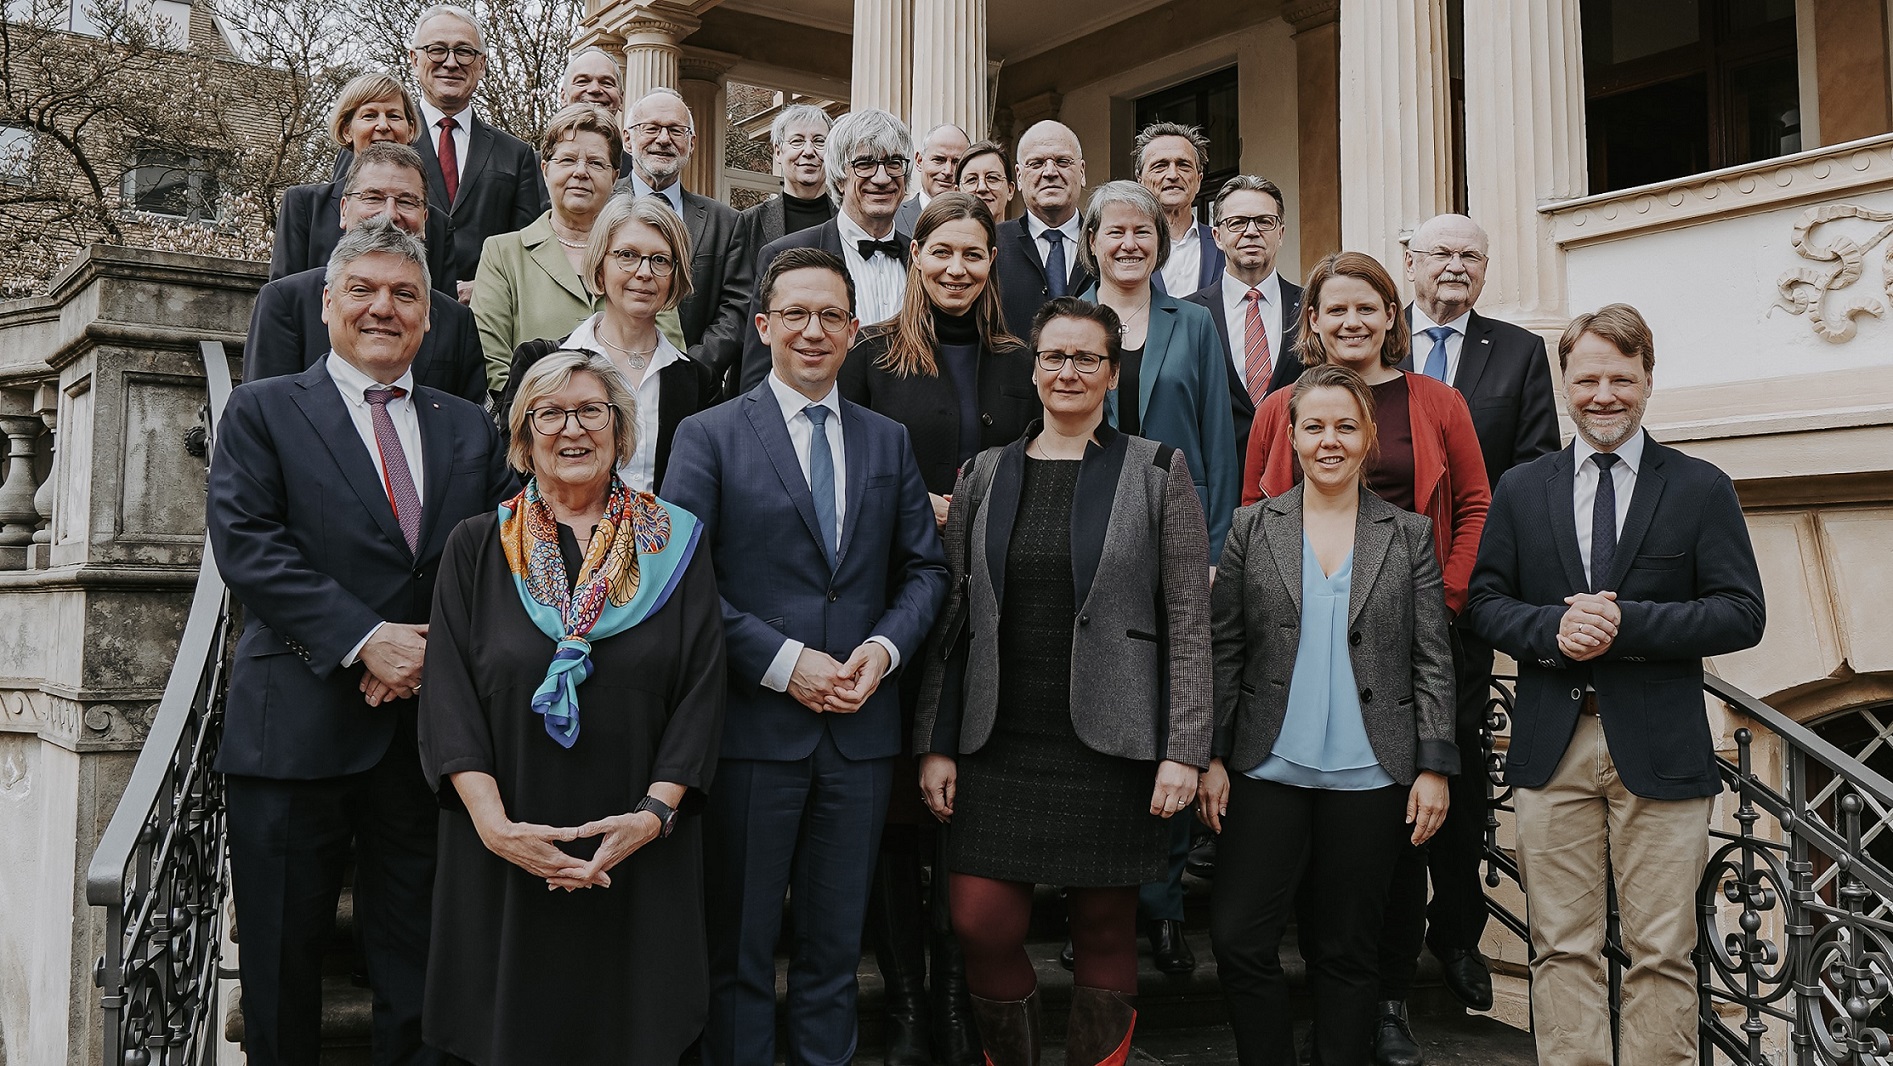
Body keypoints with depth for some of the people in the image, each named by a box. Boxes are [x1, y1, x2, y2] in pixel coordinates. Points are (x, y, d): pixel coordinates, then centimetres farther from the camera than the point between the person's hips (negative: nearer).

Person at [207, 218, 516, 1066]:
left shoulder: (470, 429, 13)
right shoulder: (262, 411, 5)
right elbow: (246, 543, -8)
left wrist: (439, 650, -12)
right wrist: (363, 639, -17)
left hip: (430, 728, 2)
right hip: (296, 730, -2)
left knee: (419, 961, 10)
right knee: (282, 960, 9)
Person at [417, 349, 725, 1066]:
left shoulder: (675, 544, 3)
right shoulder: (477, 547, 4)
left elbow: (702, 688, -1)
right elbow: (448, 694, -3)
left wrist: (655, 812, -13)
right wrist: (494, 823, -15)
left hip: (640, 858, 0)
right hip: (506, 863, 0)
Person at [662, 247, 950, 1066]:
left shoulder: (889, 442, 11)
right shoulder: (709, 437, -2)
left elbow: (924, 568, 11)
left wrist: (885, 648, -7)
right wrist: (783, 662, -16)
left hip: (860, 727, 4)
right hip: (753, 724, -3)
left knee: (834, 946, 15)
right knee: (740, 948, 8)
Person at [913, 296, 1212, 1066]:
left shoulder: (1158, 472, 2)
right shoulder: (986, 474, 9)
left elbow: (1189, 621, -2)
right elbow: (953, 617, 9)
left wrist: (1184, 749, -9)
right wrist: (936, 743, 4)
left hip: (1110, 741, -2)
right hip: (1000, 741, 2)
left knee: (1105, 931, 6)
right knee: (981, 925, -1)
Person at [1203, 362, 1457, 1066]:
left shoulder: (1410, 536, 6)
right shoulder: (1252, 528, 5)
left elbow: (1432, 661, 4)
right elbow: (1222, 652, 4)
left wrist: (1434, 767, -1)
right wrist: (1212, 757, 0)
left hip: (1370, 776, 0)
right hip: (1268, 770, 0)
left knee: (1347, 951, 8)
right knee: (1239, 938, -4)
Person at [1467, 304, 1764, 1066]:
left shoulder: (1702, 489, 5)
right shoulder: (1520, 490, 11)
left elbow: (1743, 614, -1)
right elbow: (1485, 601, 8)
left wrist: (1626, 623, -15)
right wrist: (1552, 628, -12)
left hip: (1661, 747, -1)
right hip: (1553, 746, 2)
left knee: (1662, 953, 4)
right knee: (1562, 949, 6)